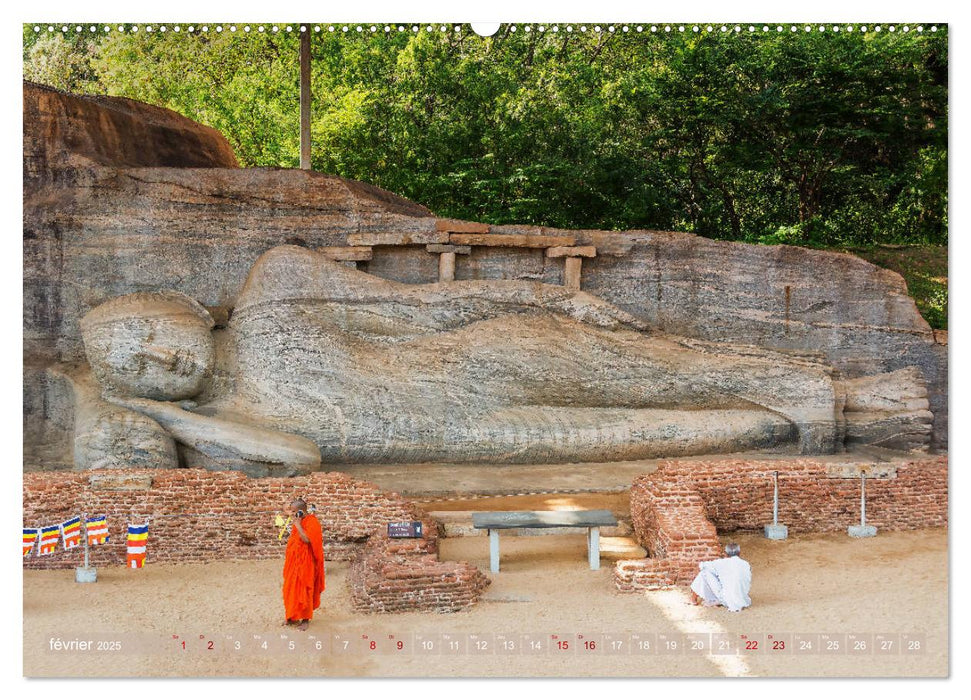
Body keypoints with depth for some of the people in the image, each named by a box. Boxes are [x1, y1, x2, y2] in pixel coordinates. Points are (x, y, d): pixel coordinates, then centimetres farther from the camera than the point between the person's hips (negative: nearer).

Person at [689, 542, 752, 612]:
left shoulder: (722, 563, -5)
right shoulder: (746, 564, 6)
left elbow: (701, 565, 6)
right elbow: (749, 584, 14)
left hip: (727, 601, -5)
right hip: (745, 601, 5)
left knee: (705, 572, 5)